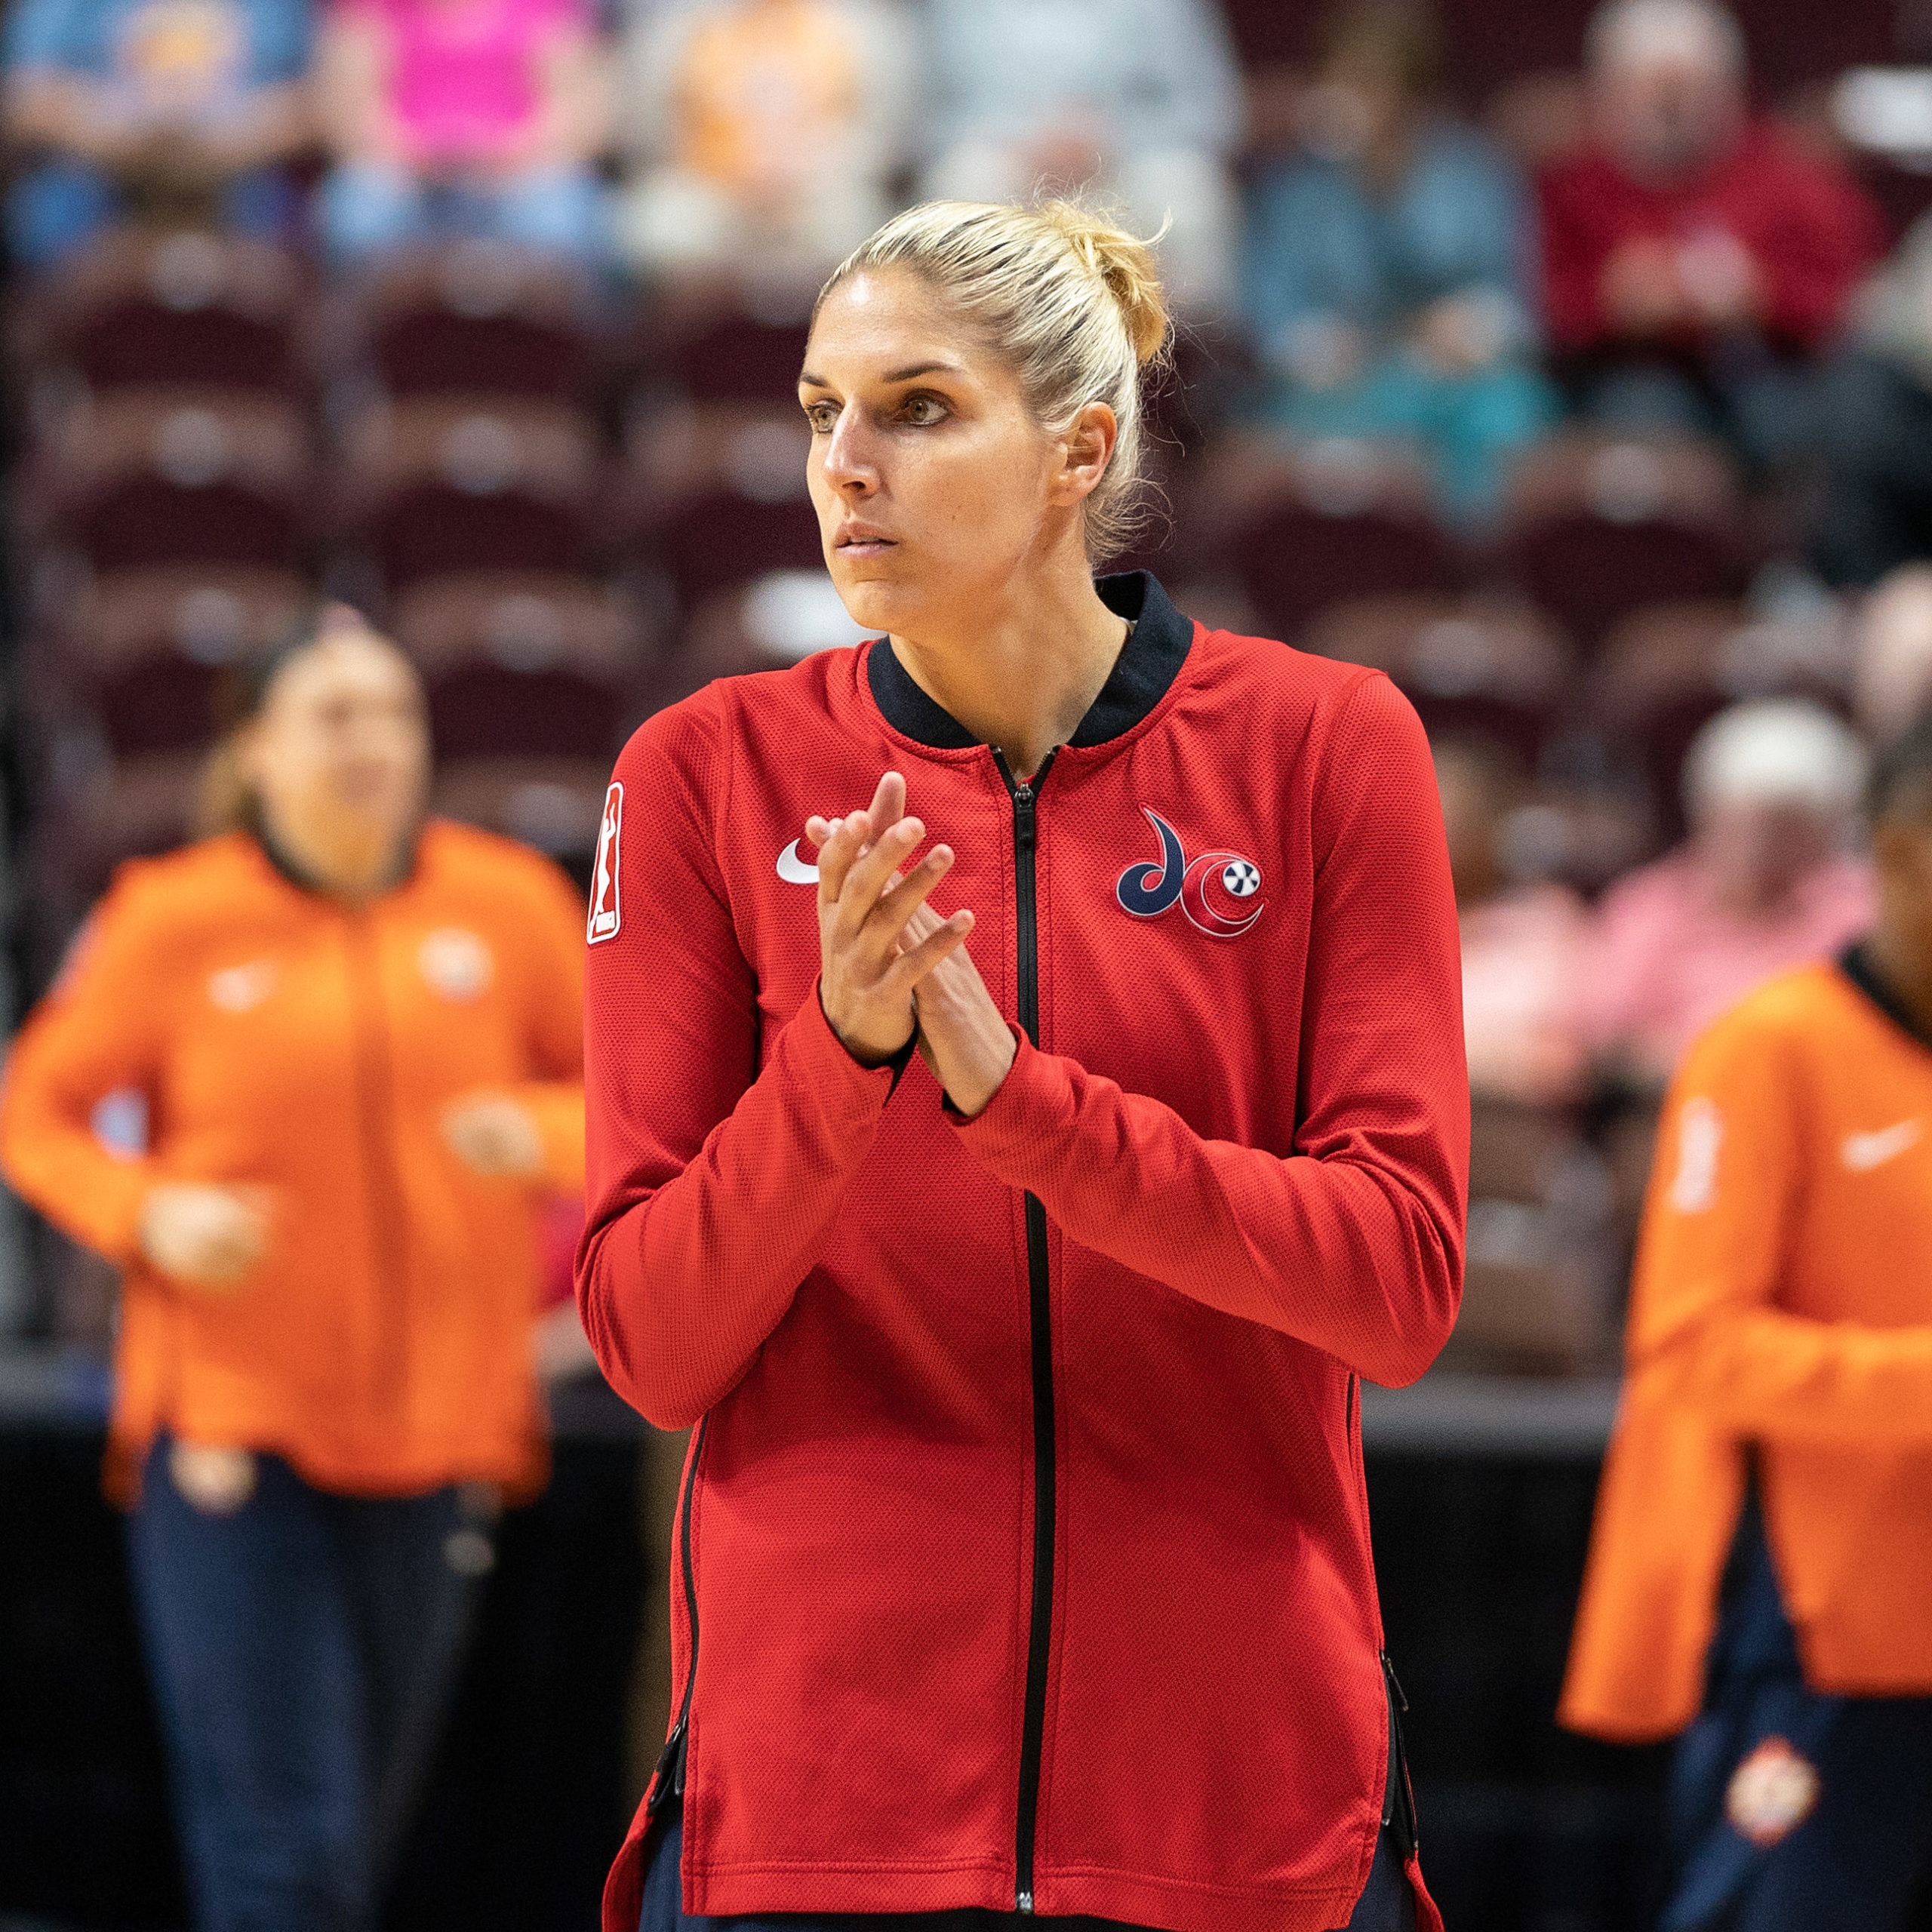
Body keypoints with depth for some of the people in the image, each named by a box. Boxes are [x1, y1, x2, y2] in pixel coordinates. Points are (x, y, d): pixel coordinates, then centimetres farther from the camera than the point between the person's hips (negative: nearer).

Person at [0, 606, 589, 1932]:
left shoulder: (508, 904, 2)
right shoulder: (175, 923, -3)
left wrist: (542, 1134, -13)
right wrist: (150, 1215, -12)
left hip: (436, 1432, 3)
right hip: (234, 1423, -3)